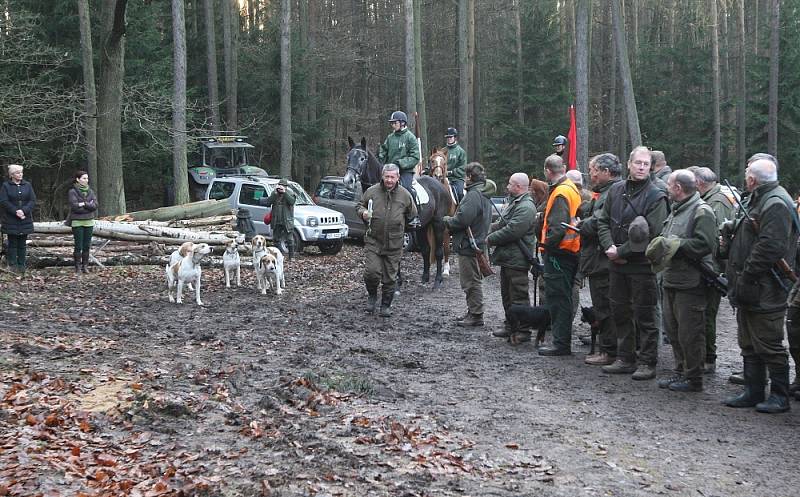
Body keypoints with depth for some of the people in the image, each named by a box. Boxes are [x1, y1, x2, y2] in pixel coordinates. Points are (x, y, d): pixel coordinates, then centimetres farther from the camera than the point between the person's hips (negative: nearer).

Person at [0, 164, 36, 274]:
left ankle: (21, 265, 9)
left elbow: (33, 200, 2)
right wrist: (15, 211, -17)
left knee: (22, 244, 5)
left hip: (25, 219, 3)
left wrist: (24, 211, -14)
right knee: (12, 243, -1)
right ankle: (12, 265, 3)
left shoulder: (27, 185, 9)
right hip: (11, 220, -3)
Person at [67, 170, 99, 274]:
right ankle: (78, 267, 4)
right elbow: (74, 206, -16)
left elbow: (95, 205, -3)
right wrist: (89, 205, -9)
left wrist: (83, 204, -12)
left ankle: (84, 266, 12)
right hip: (77, 222, -4)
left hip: (89, 221, 4)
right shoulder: (72, 192, -5)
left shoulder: (90, 191, 9)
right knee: (78, 246, -4)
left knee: (87, 246, 5)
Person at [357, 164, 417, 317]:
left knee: (390, 277, 6)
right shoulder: (372, 191, -2)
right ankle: (372, 296, 16)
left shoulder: (405, 195, 0)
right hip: (373, 241, -1)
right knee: (372, 271, -13)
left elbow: (412, 216, 14)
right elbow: (360, 205, 12)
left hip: (394, 244, 1)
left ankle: (386, 305, 22)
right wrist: (363, 212, -9)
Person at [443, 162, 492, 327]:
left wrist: (448, 220, -6)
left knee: (471, 281, -5)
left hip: (469, 245, -11)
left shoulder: (473, 195, -18)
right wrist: (452, 222, 16)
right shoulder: (484, 195, 16)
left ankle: (476, 315, -1)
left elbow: (462, 219, -26)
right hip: (479, 243, 11)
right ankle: (473, 313, 24)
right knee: (474, 281, 17)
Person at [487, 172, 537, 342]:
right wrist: (491, 232, 2)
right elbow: (500, 224, 22)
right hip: (508, 258, 11)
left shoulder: (526, 207, -18)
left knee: (518, 296, -6)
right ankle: (511, 327, 27)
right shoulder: (514, 203, 17)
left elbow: (512, 231, -24)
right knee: (507, 295, 17)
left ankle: (523, 331, 0)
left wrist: (491, 239, -13)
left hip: (516, 260, -11)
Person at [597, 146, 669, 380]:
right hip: (616, 264, 6)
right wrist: (609, 247, -6)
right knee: (620, 312, 13)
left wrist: (621, 251, -15)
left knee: (645, 315, 0)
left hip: (642, 264, -6)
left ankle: (648, 363, 8)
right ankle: (625, 359, 24)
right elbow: (603, 221, 11)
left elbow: (650, 234, -16)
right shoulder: (616, 190, 8)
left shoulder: (656, 196, -9)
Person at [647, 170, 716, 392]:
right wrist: (659, 245, 5)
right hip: (671, 281, 10)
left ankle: (693, 378, 6)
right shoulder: (676, 210, 19)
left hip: (691, 284, -10)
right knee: (673, 330, 15)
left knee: (690, 333, -3)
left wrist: (675, 245, -19)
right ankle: (681, 371, 27)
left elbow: (705, 244, -22)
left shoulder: (702, 211, -12)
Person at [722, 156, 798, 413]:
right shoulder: (755, 200, 15)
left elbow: (770, 247, -25)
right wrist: (728, 241, 9)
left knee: (769, 346, -2)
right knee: (749, 344, 16)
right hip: (748, 290, 10)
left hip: (764, 293, -10)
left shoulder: (776, 204, -18)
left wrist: (746, 276, -21)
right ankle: (753, 392, 24)